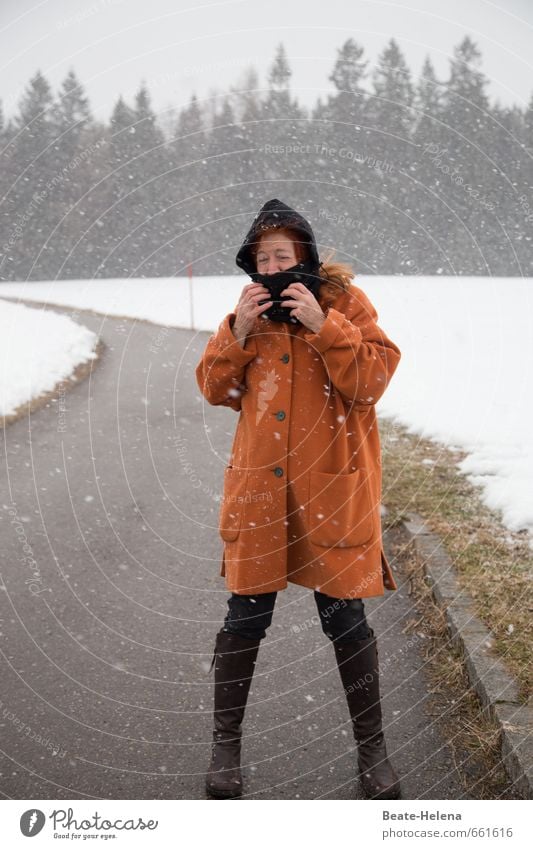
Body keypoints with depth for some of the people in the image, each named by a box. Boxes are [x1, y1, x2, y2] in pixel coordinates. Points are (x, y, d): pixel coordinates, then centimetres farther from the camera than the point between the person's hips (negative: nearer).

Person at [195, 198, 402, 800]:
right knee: (246, 617, 9)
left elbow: (372, 382, -13)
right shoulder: (251, 309, 6)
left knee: (345, 620, 6)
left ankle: (371, 747, 24)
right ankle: (225, 742, 27)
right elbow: (216, 389, 4)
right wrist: (238, 332, -12)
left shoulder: (345, 303, -4)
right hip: (258, 488, 3)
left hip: (332, 490, -2)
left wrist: (323, 325, -23)